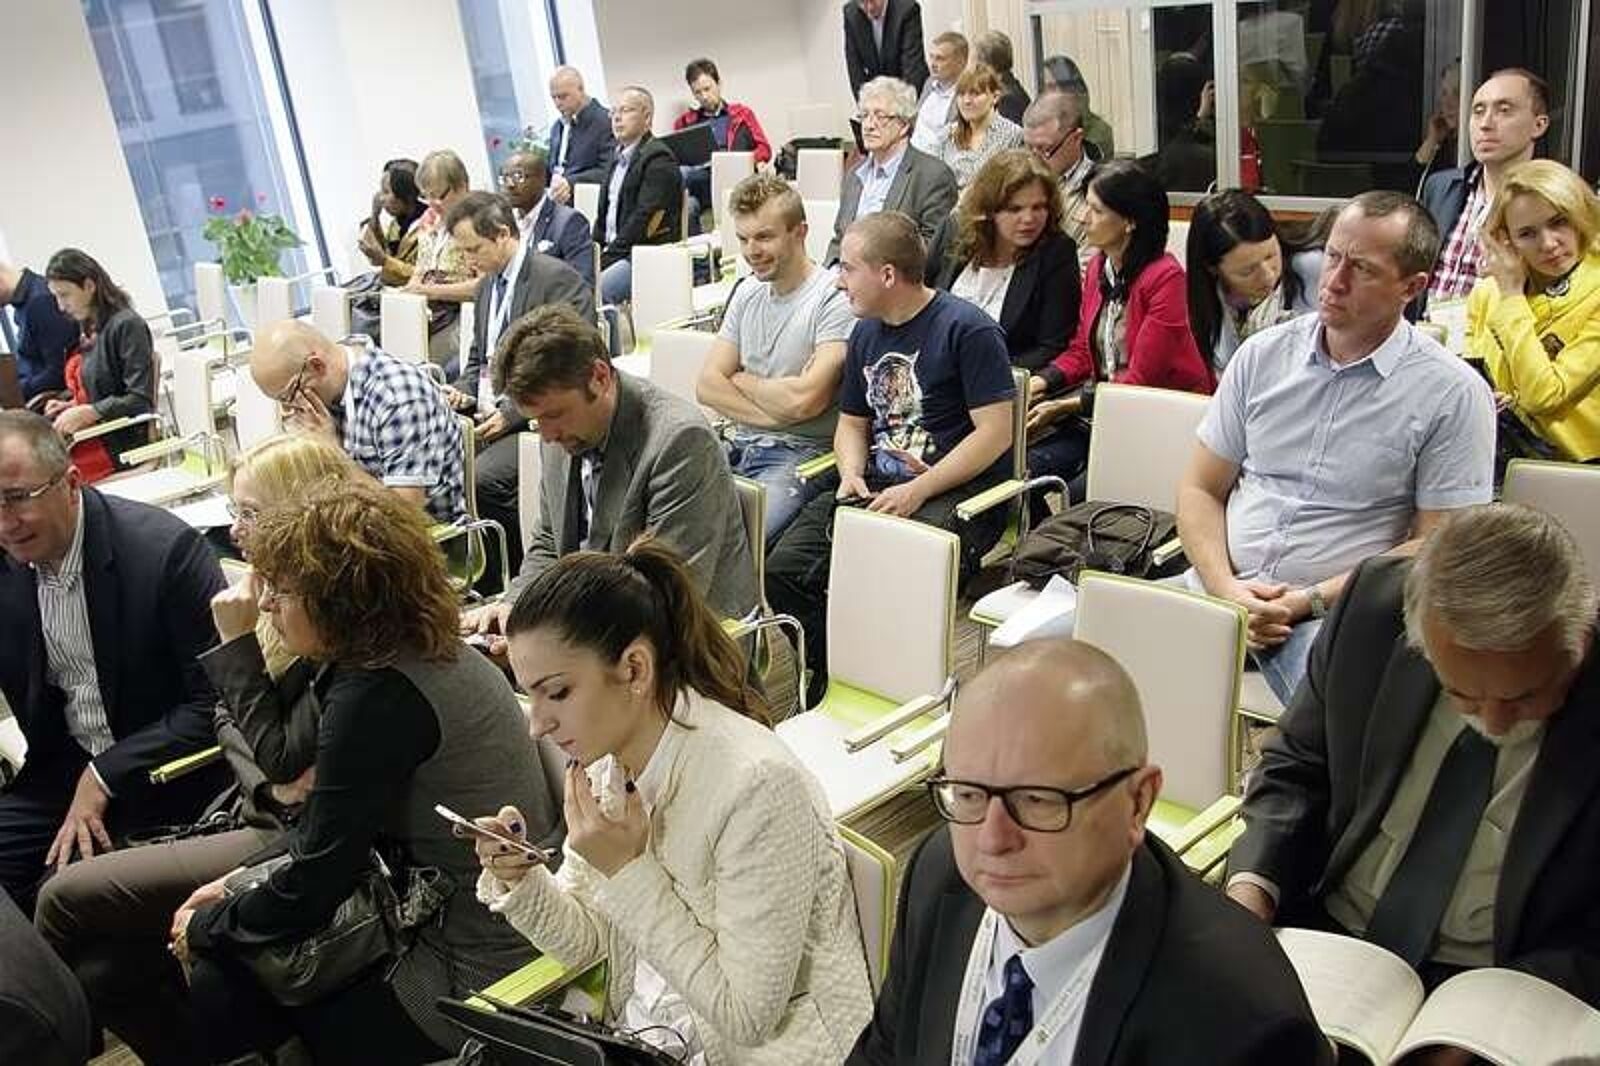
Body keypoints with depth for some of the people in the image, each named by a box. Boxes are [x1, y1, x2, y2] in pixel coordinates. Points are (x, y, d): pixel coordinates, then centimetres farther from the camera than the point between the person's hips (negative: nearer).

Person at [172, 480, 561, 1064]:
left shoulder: (376, 697, -25)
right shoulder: (428, 651, 3)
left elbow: (309, 890, -17)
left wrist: (203, 928, 0)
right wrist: (237, 883, 10)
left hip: (471, 978, -8)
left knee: (217, 990, 4)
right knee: (219, 985, 13)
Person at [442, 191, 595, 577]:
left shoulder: (558, 280, -10)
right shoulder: (488, 284, 19)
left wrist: (512, 414, -19)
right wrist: (462, 392, 5)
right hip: (488, 414, 8)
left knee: (482, 479, -30)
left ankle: (513, 581, -10)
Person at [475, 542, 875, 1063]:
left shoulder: (757, 785, -26)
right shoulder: (605, 755, -4)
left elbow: (746, 1016, -20)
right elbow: (585, 940, 5)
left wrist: (628, 873, -23)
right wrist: (520, 881, -14)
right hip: (636, 1024, 6)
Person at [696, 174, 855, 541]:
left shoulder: (835, 299, -9)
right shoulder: (747, 292, 15)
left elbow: (803, 400, -18)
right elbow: (707, 386, 9)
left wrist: (741, 380, 1)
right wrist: (773, 414, -7)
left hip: (801, 455, -6)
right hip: (738, 444, 7)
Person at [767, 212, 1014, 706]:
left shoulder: (968, 329, -7)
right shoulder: (866, 334, 17)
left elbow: (995, 433, -12)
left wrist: (917, 491, -17)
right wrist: (851, 475, 2)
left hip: (957, 493, -7)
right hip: (875, 488, 7)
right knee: (784, 569, -15)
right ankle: (827, 682, 3)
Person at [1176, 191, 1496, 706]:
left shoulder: (1454, 394, -2)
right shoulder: (1262, 354, 9)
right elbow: (1201, 490, 10)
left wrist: (1309, 601, -13)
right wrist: (1226, 588, -8)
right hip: (1219, 587, 3)